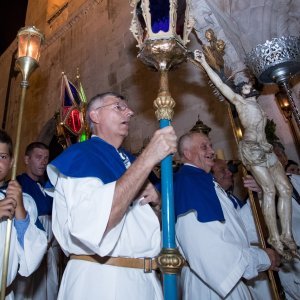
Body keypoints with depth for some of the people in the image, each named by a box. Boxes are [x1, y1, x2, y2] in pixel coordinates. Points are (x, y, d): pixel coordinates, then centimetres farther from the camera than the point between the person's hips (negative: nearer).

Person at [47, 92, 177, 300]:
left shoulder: (130, 161, 10)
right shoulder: (80, 155, -11)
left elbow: (158, 222, 15)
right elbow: (93, 225, -29)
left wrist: (156, 202, -8)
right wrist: (148, 158, -29)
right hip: (101, 280, -7)